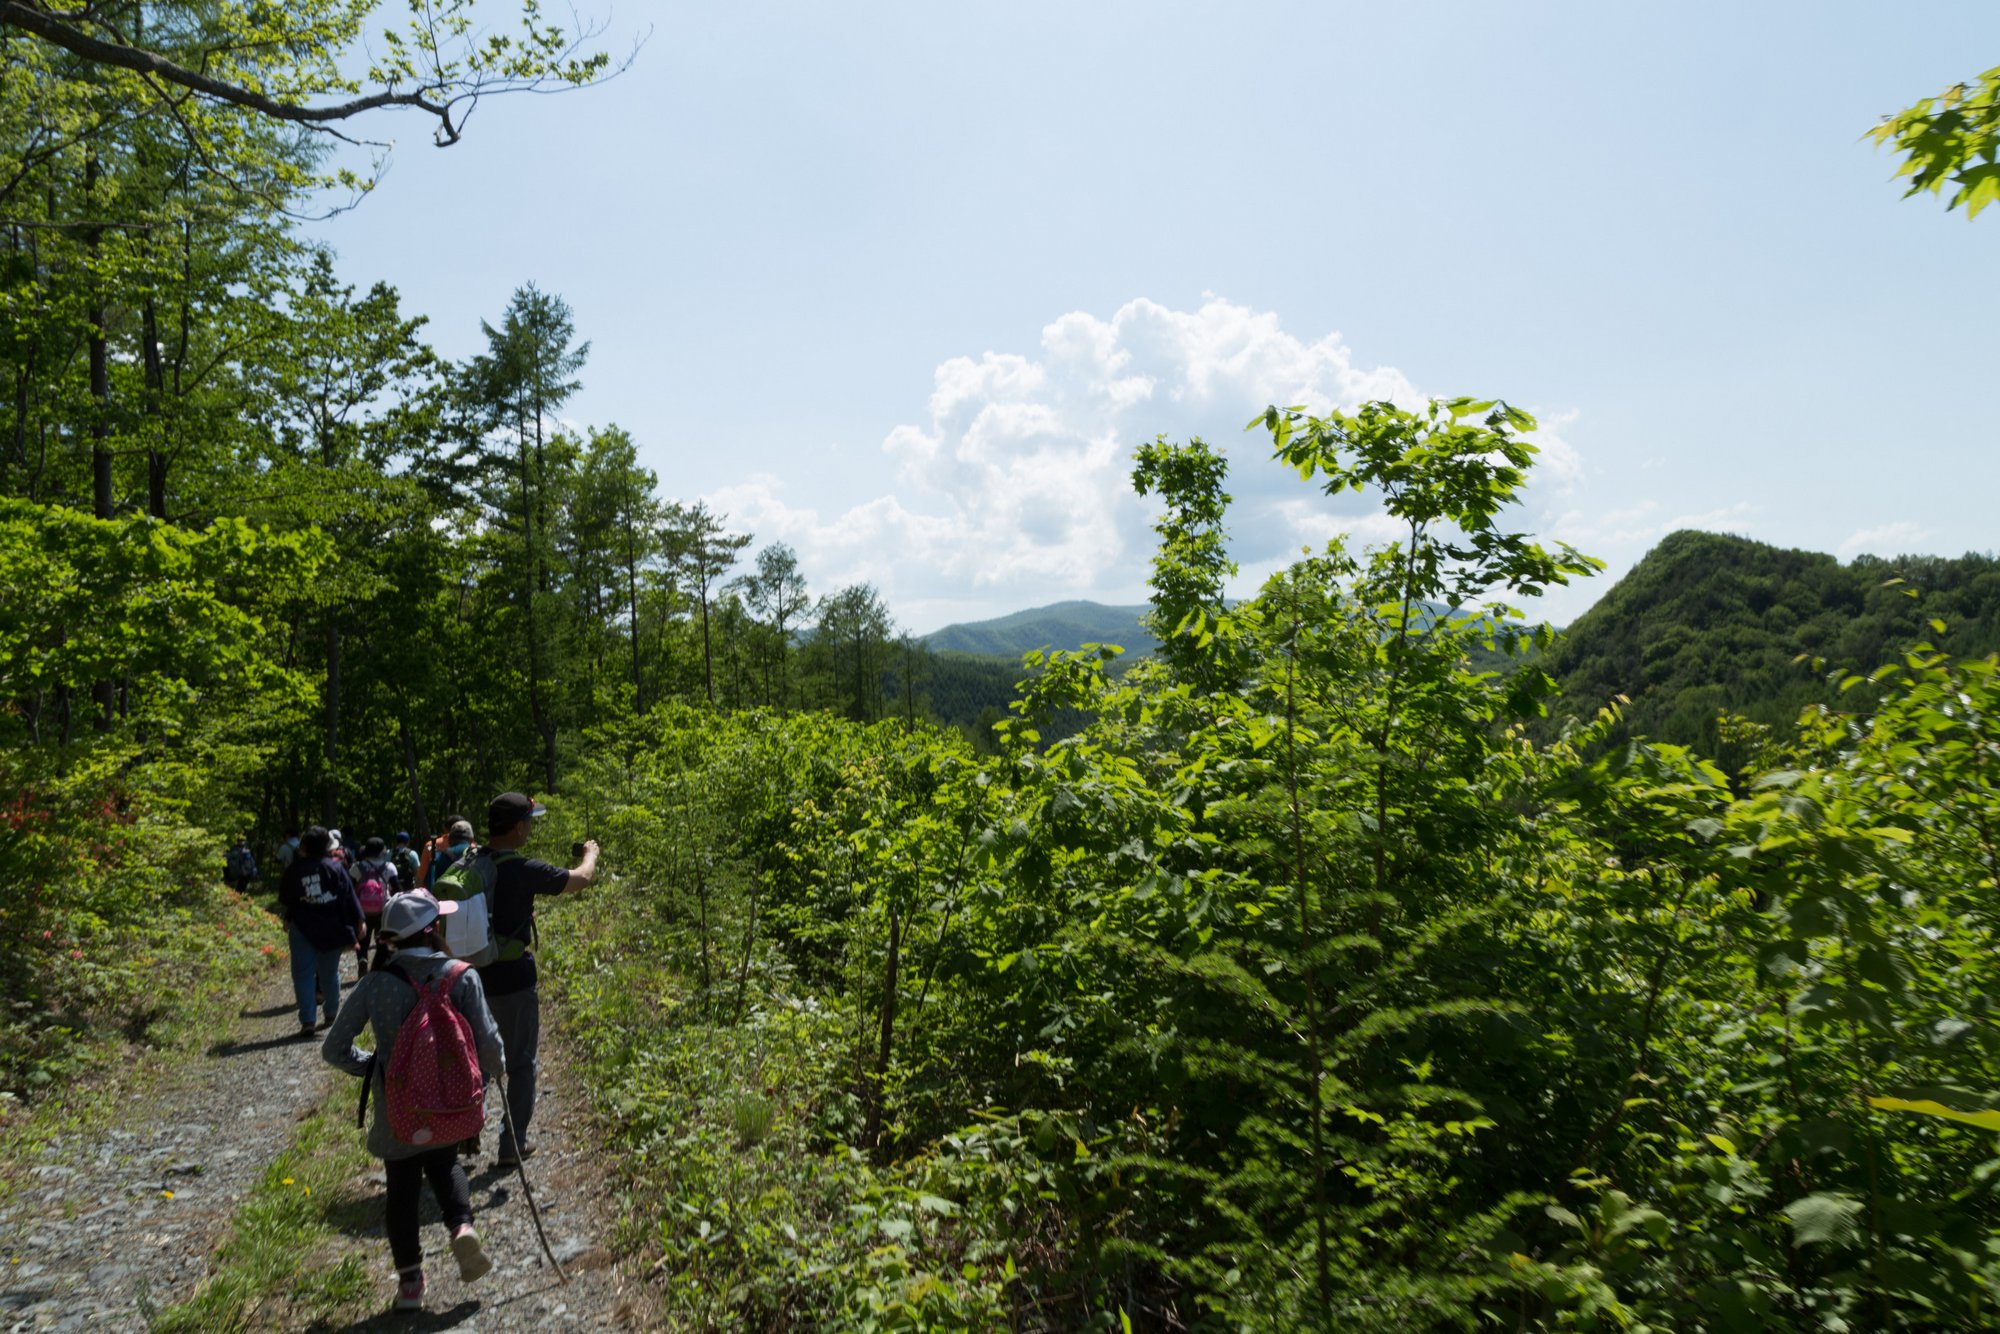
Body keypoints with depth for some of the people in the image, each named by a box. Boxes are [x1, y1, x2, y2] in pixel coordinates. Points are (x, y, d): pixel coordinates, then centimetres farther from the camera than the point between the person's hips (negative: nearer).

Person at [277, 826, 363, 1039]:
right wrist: (358, 922, 4)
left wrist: (288, 919, 27)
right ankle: (331, 1014, 24)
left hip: (302, 928, -1)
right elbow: (349, 898, -3)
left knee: (303, 974, 2)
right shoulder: (335, 868, -4)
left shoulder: (294, 870, -3)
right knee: (330, 972, 14)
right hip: (332, 929, 1)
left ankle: (307, 1020, -5)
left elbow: (284, 901, 8)